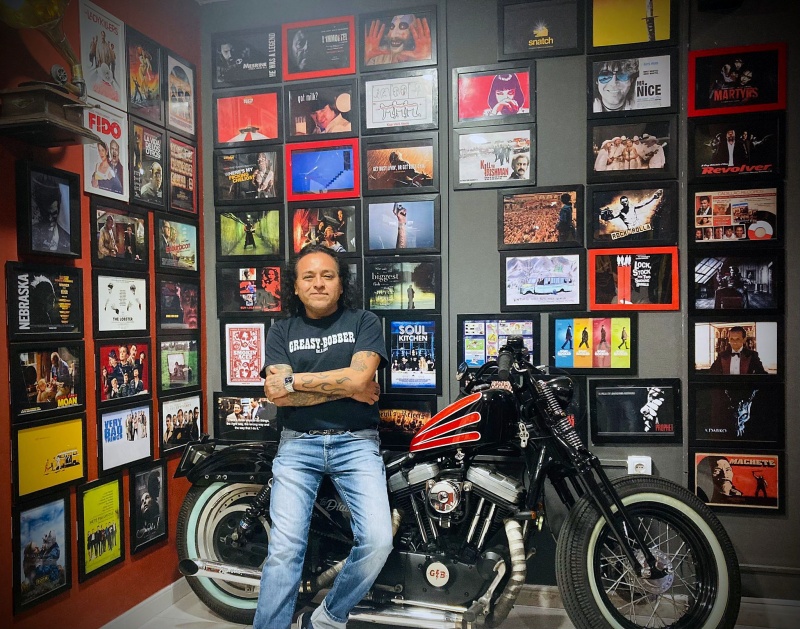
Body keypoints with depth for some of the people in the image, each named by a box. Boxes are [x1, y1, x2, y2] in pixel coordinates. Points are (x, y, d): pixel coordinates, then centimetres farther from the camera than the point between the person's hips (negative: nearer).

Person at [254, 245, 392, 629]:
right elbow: (276, 394, -5)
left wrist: (293, 380, -9)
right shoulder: (282, 331, 10)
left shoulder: (364, 322, 5)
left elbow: (360, 378, -12)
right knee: (285, 549, -11)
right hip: (297, 444, 1)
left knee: (377, 542, -15)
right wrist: (346, 388, -10)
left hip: (355, 442, -1)